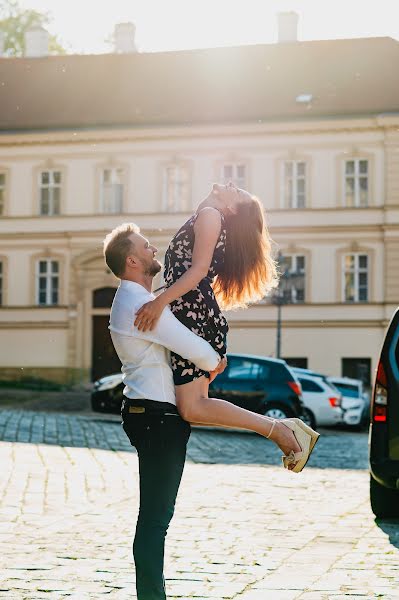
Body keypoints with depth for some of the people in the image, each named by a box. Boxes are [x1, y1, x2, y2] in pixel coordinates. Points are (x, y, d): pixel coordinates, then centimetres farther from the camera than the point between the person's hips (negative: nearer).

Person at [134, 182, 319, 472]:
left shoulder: (210, 215, -1)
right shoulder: (206, 217, 26)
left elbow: (199, 268, -14)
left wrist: (160, 302, -21)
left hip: (195, 314, -9)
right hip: (192, 313, 9)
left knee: (192, 408, -16)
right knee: (196, 405, 7)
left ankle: (278, 430, -13)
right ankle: (283, 428, 4)